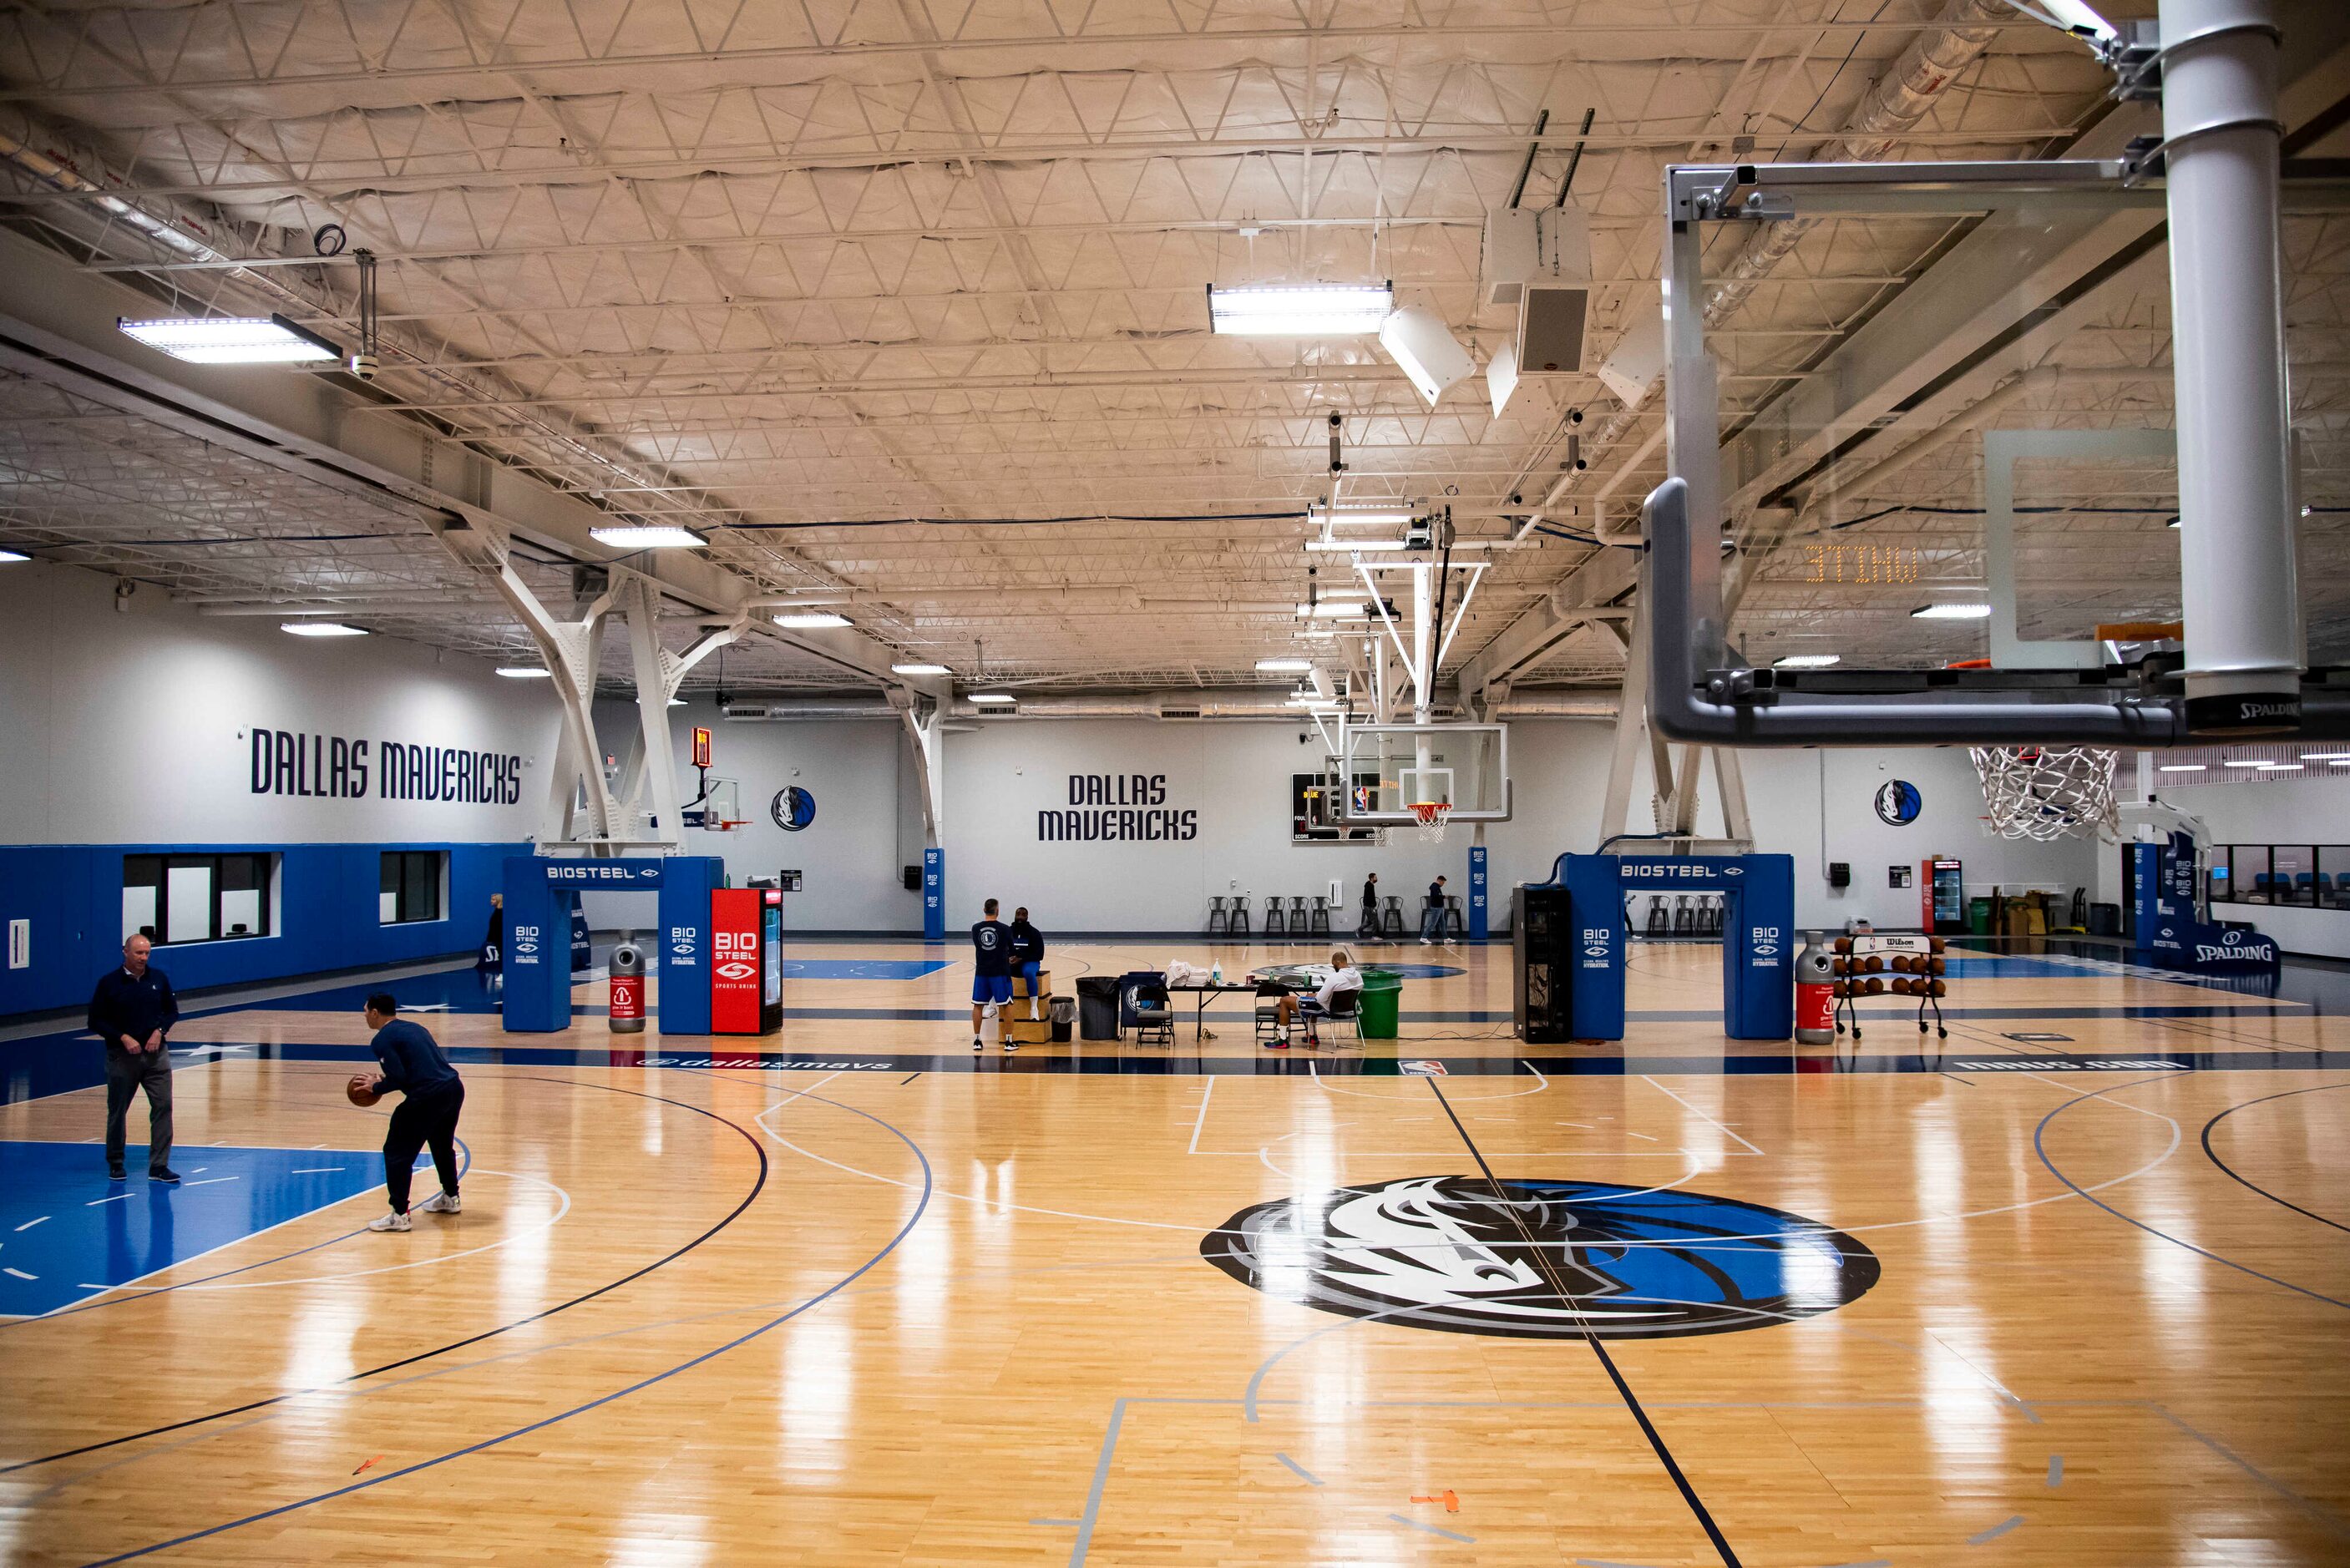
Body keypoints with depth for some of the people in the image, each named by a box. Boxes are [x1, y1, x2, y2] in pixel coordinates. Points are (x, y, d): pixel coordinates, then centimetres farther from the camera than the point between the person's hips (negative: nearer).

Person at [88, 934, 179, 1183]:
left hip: (156, 1053, 2)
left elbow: (172, 1011, 12)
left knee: (163, 1106, -6)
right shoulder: (109, 982, -5)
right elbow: (96, 1021, -3)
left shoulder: (159, 978, 3)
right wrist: (123, 1037, -15)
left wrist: (160, 1031, -6)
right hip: (121, 1056, -2)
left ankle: (158, 1167, -2)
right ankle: (115, 1164, 27)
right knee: (117, 1112, 9)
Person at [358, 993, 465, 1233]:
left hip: (427, 1098, -8)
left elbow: (398, 1078, -13)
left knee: (397, 1153, 3)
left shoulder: (382, 1039, -4)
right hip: (455, 1088, 8)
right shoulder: (414, 1028, 20)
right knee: (442, 1145, 28)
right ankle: (451, 1198, 41)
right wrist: (387, 1079, 24)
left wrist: (377, 1087, 6)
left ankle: (400, 1215, 2)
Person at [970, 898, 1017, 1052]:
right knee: (1004, 1006, 4)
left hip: (982, 971, 2)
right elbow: (1011, 950, 7)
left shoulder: (975, 928, -1)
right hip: (1000, 972, -2)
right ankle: (1009, 1042, 5)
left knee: (977, 1005, 11)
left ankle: (977, 1041, 12)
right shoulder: (1005, 929, -8)